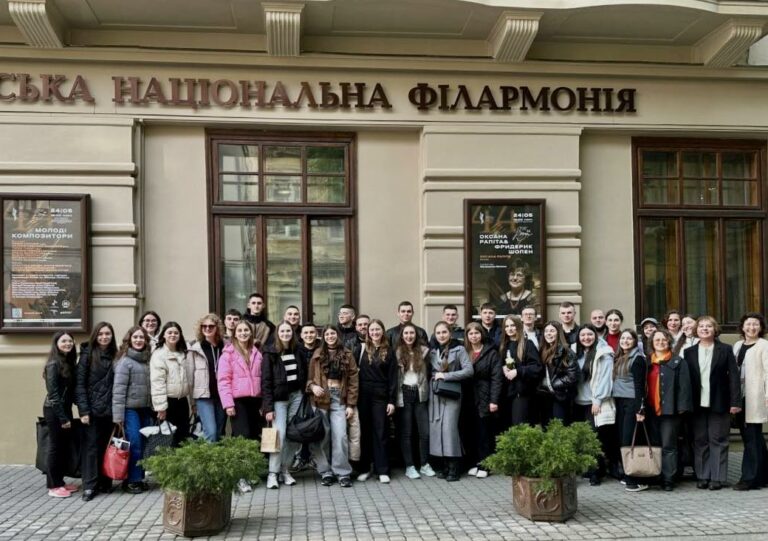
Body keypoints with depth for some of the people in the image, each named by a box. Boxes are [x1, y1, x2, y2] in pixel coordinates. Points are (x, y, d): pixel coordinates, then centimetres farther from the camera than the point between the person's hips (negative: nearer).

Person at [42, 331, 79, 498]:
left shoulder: (69, 362, 10)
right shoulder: (53, 364, -14)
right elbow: (53, 393, -17)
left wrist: (67, 415, 6)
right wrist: (62, 417, -17)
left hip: (65, 409, 7)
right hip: (54, 411, -7)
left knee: (64, 447, 11)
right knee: (55, 447, 0)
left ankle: (59, 482, 21)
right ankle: (53, 486, 9)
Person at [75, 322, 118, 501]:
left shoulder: (115, 356, 8)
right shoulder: (88, 355, -2)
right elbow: (80, 384, -5)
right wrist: (83, 410, -12)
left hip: (110, 410, 3)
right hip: (92, 410, -3)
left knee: (107, 446, 6)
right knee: (91, 446, -1)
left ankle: (105, 482, 15)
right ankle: (89, 486, 2)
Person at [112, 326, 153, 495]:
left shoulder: (147, 359, 10)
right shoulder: (125, 361, -7)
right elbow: (118, 389, -11)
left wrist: (153, 407, 9)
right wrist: (118, 415, -15)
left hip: (145, 409, 6)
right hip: (130, 409, -6)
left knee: (144, 445, 7)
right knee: (134, 445, -6)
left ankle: (139, 478, 18)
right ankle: (130, 481, 6)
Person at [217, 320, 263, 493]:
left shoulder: (256, 353, 13)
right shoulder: (228, 353, -3)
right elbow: (223, 380, -7)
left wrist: (263, 401, 12)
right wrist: (228, 403, -14)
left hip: (254, 400, 5)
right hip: (238, 401, -5)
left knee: (254, 435, 6)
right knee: (242, 436, -9)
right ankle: (241, 477, -4)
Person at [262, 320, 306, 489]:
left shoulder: (298, 351, 8)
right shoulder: (270, 353, -4)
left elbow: (304, 376, 12)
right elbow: (266, 381, -8)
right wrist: (268, 407, -13)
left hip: (297, 396, 4)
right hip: (279, 399, -4)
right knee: (279, 435, -12)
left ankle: (284, 470, 16)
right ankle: (272, 473, -2)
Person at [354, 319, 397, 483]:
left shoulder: (389, 351, 4)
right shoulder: (361, 349, 4)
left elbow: (393, 377, 2)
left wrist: (392, 400, -4)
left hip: (381, 396, -1)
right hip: (363, 395, 1)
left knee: (380, 432, 1)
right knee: (364, 431, 6)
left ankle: (382, 470, 5)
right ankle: (364, 468, 14)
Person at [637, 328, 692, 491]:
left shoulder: (678, 362, 1)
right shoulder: (647, 363, 14)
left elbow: (683, 386, -6)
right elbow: (642, 386, 13)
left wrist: (681, 406, -13)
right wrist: (641, 409, 8)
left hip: (669, 410, -5)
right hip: (651, 410, 5)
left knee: (668, 446, -4)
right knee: (653, 445, 10)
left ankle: (668, 479, -1)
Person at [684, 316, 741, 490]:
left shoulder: (725, 350, 2)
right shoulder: (689, 352, 7)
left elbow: (734, 376, -2)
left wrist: (735, 401, -8)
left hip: (718, 404, -2)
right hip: (697, 404, 2)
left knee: (718, 440, 2)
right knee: (700, 441, 6)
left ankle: (718, 477, 8)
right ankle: (702, 476, 13)